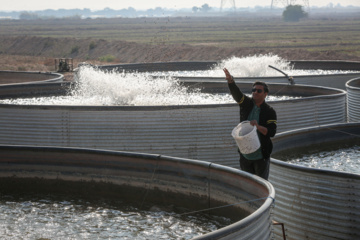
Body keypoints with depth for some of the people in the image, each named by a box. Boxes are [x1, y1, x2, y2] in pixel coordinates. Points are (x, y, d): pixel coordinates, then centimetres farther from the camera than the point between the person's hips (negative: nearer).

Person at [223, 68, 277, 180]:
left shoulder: (270, 111, -7)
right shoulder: (246, 103, 1)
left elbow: (272, 132, -13)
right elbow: (236, 93, -17)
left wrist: (258, 127, -31)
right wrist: (230, 80, -38)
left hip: (261, 155, -3)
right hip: (245, 153, 3)